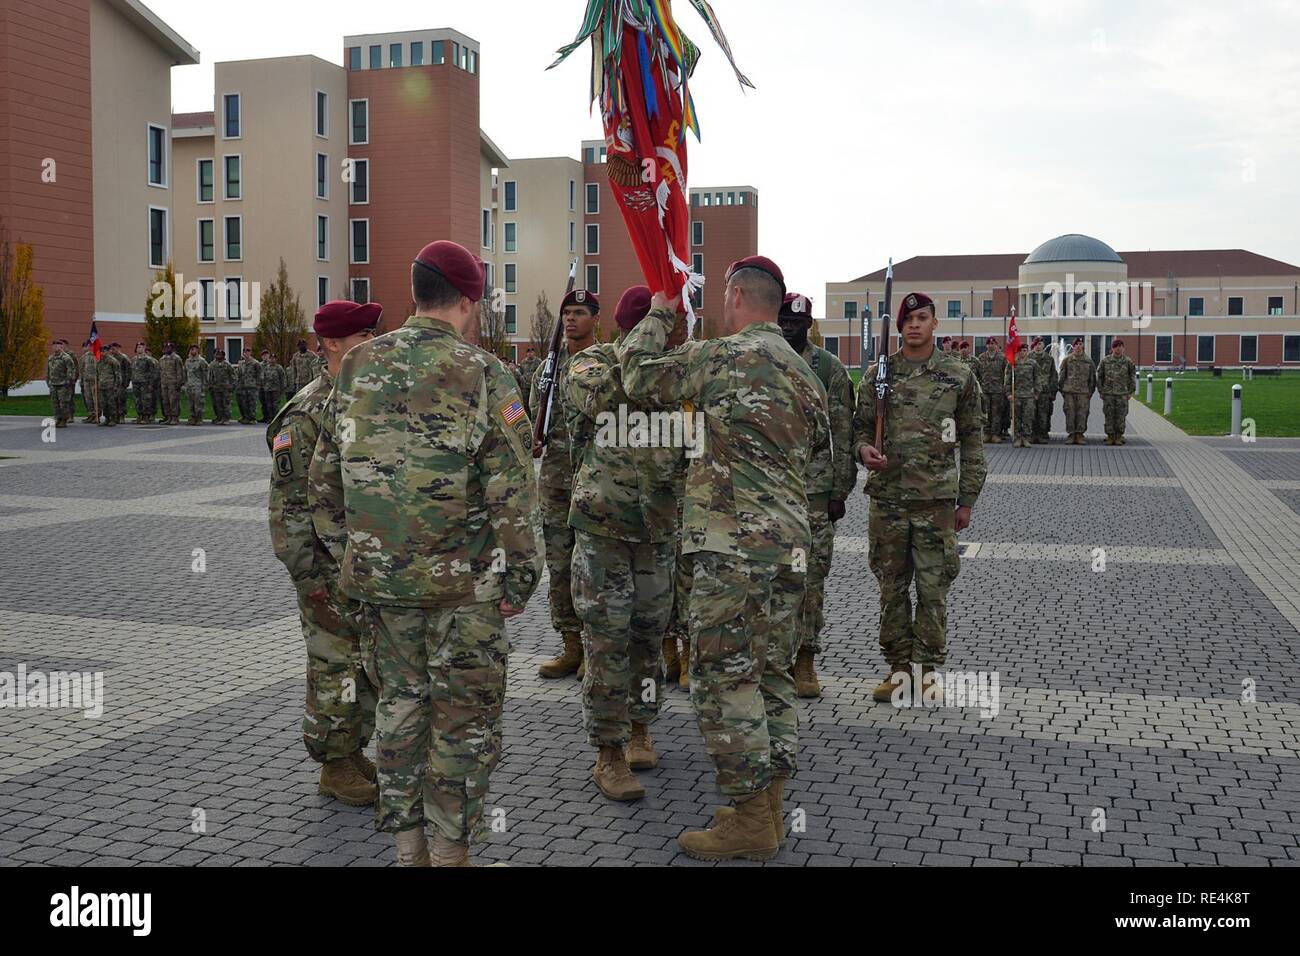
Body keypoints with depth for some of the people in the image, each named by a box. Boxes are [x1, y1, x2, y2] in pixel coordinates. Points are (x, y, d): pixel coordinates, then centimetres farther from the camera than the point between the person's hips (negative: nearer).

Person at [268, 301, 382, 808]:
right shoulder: (306, 416, -16)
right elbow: (289, 507, -17)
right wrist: (310, 579, -18)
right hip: (331, 571, -8)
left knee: (370, 666, 15)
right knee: (335, 670, 2)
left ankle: (354, 753, 29)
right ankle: (335, 769, 16)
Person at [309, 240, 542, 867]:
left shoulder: (356, 368, 5)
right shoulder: (481, 375, -10)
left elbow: (323, 478, 11)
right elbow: (511, 492, -13)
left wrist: (347, 555, 20)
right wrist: (519, 580, -5)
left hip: (379, 578, 5)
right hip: (463, 582, -5)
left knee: (399, 706, 16)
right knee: (464, 718, 8)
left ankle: (407, 848, 26)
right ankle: (450, 851, 16)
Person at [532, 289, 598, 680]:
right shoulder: (548, 367, 14)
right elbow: (534, 419, 17)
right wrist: (534, 441, -3)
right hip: (555, 479, 5)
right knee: (559, 566, 7)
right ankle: (571, 646, 16)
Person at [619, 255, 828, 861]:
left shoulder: (730, 355, -9)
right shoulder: (803, 370, 17)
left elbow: (640, 376, -2)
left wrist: (659, 316, 13)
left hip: (735, 544, -9)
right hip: (789, 544, 9)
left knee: (724, 679, -2)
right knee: (771, 675, 14)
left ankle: (749, 822, 2)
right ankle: (769, 805, 22)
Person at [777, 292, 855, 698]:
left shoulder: (830, 369, 2)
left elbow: (843, 436, 1)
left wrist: (840, 492, -3)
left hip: (814, 489, -1)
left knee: (811, 577, 1)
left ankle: (805, 660, 10)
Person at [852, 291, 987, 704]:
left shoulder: (959, 376, 4)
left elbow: (972, 441, 8)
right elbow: (860, 426, 12)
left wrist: (967, 499, 5)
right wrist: (863, 448, -13)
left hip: (937, 499, -1)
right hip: (887, 496, 1)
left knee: (933, 588, 2)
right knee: (892, 587, 7)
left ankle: (929, 668, 15)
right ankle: (898, 667, 18)